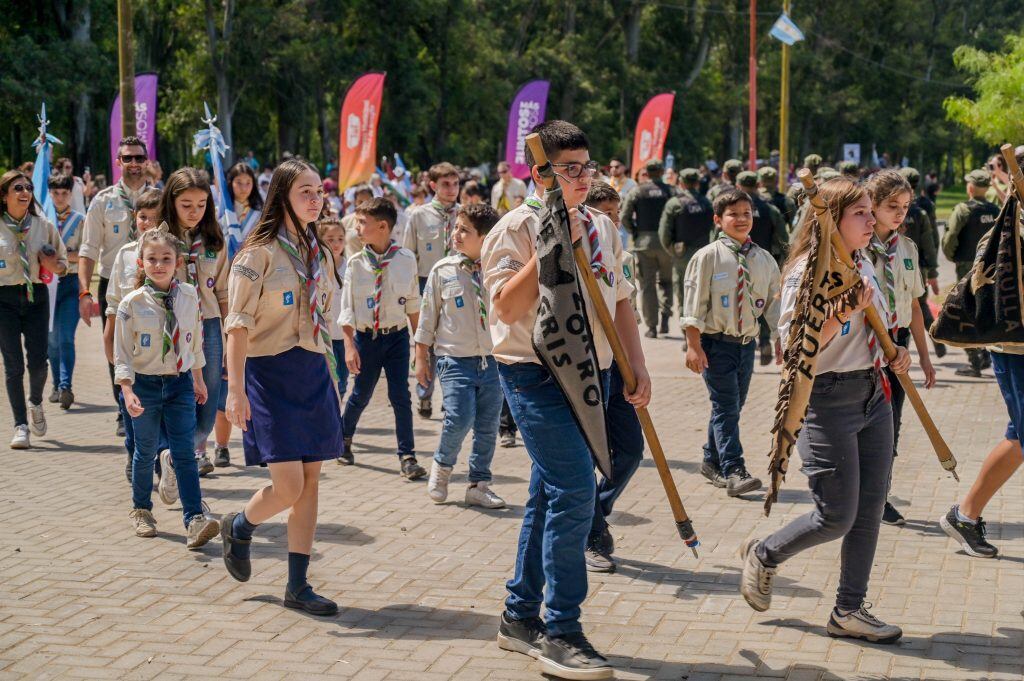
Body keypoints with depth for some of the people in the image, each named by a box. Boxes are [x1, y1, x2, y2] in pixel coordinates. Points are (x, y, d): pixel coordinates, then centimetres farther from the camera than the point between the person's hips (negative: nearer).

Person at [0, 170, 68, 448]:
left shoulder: (44, 226, 6)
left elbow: (63, 263, 14)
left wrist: (54, 265, -7)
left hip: (36, 295, 2)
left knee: (38, 361, -3)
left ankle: (36, 403, 30)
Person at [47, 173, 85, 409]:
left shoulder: (80, 220, 4)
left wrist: (65, 254, -16)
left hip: (72, 282, -3)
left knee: (66, 337, -13)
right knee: (51, 337, 7)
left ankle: (66, 386, -20)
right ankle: (58, 385, 18)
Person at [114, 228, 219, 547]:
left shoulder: (189, 297, -1)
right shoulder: (132, 304, -10)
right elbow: (122, 353, -7)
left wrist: (198, 378, 18)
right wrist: (127, 390, -16)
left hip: (180, 383, 2)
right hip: (145, 385, -1)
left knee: (184, 452, -6)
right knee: (145, 451, 11)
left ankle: (195, 520, -12)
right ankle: (141, 510, 31)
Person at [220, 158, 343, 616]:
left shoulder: (320, 255, 13)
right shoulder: (260, 253, -8)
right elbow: (238, 325, -13)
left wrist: (330, 379, 16)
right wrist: (236, 389, -20)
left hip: (314, 373, 7)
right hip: (271, 372, -6)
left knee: (310, 485, 4)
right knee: (288, 487, -11)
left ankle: (297, 586, 11)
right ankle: (239, 527, 21)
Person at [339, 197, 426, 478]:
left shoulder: (406, 259, -4)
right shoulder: (356, 263, -4)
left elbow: (413, 303, 6)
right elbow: (347, 307, -2)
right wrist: (350, 345, -8)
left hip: (397, 336, 0)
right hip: (366, 337, 1)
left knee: (400, 396, -4)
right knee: (361, 394, 12)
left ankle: (407, 456, 3)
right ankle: (343, 438, 37)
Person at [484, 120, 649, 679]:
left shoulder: (601, 227, 12)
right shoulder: (516, 228, -9)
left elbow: (619, 301, 18)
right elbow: (507, 307, -20)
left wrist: (636, 366, 11)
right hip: (535, 374, -8)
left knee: (551, 495, 14)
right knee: (573, 489, -16)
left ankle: (521, 616, 26)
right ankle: (559, 632, -10)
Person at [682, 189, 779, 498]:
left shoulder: (764, 260, 6)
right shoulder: (707, 257, -8)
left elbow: (774, 303, 13)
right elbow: (694, 302, -8)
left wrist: (781, 340, 10)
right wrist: (694, 345, -12)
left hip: (747, 342, 5)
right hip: (716, 342, -5)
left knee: (734, 406, 13)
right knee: (726, 406, -9)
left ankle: (712, 461, 29)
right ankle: (734, 472, -11)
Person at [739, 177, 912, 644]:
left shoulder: (863, 265, 12)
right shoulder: (806, 272, -14)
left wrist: (896, 351, 9)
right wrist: (844, 312, -28)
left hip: (874, 395, 8)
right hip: (827, 400, -8)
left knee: (870, 509, 8)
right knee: (837, 516, -5)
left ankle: (849, 610, 18)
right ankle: (763, 556, 21)